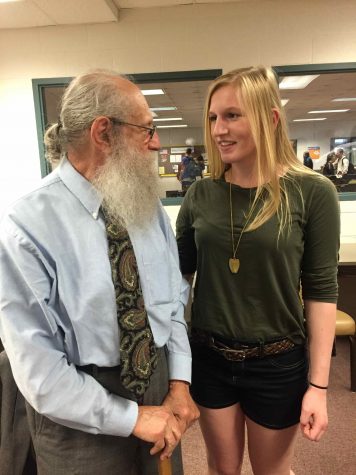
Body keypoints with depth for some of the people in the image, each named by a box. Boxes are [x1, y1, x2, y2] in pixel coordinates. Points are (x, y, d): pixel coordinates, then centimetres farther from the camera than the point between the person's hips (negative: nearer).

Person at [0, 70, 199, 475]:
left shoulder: (148, 205, -4)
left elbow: (175, 298, -1)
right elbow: (37, 365, -20)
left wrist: (179, 383, -9)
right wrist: (132, 416, -16)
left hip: (159, 379, 5)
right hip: (82, 415, -4)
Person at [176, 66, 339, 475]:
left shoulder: (312, 192, -13)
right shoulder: (201, 194, -4)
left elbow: (321, 289, -10)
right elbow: (179, 270, 4)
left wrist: (318, 384, -9)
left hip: (278, 362, -2)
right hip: (209, 357, 3)